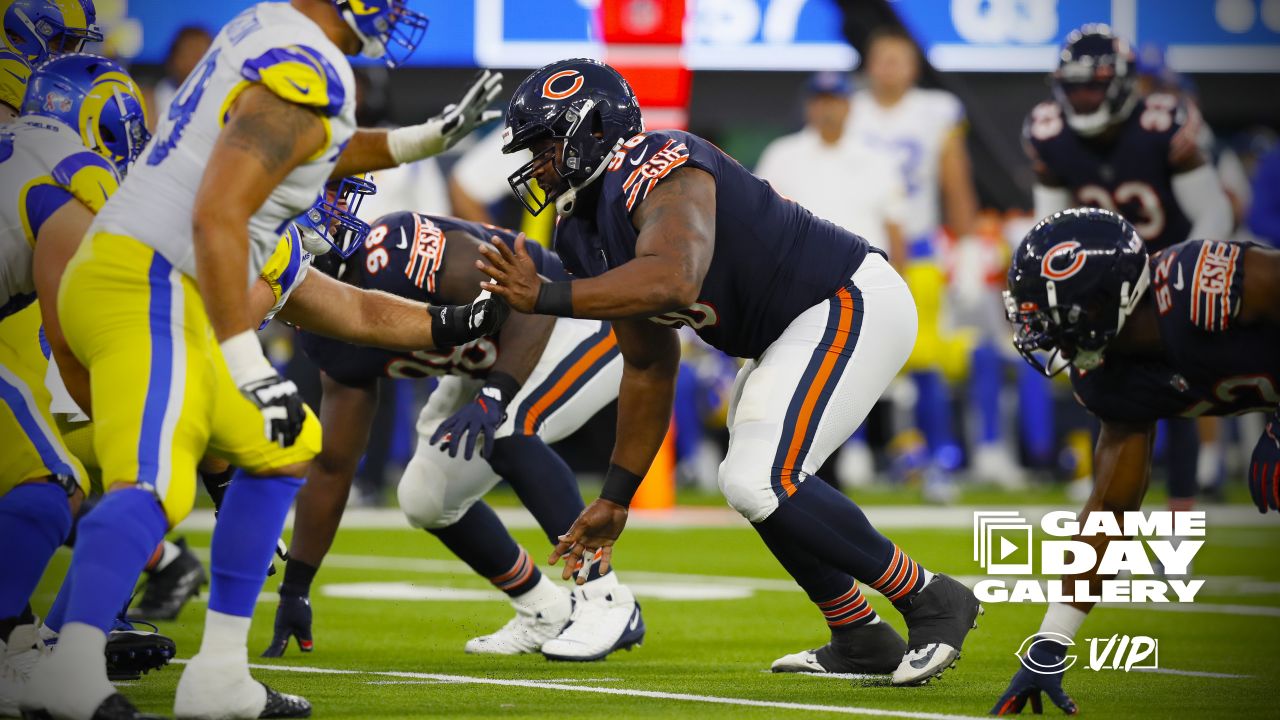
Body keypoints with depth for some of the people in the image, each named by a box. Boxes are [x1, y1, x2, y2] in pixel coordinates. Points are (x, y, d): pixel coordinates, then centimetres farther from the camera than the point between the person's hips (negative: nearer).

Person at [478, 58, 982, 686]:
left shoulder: (662, 175, -22)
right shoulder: (592, 231, 8)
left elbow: (672, 280, -44)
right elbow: (650, 368, 16)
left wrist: (544, 298, -39)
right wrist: (615, 498, 17)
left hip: (852, 305, -11)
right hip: (799, 328, 11)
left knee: (760, 482, -20)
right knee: (757, 481, 19)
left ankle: (930, 602, -7)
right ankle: (861, 639, 31)